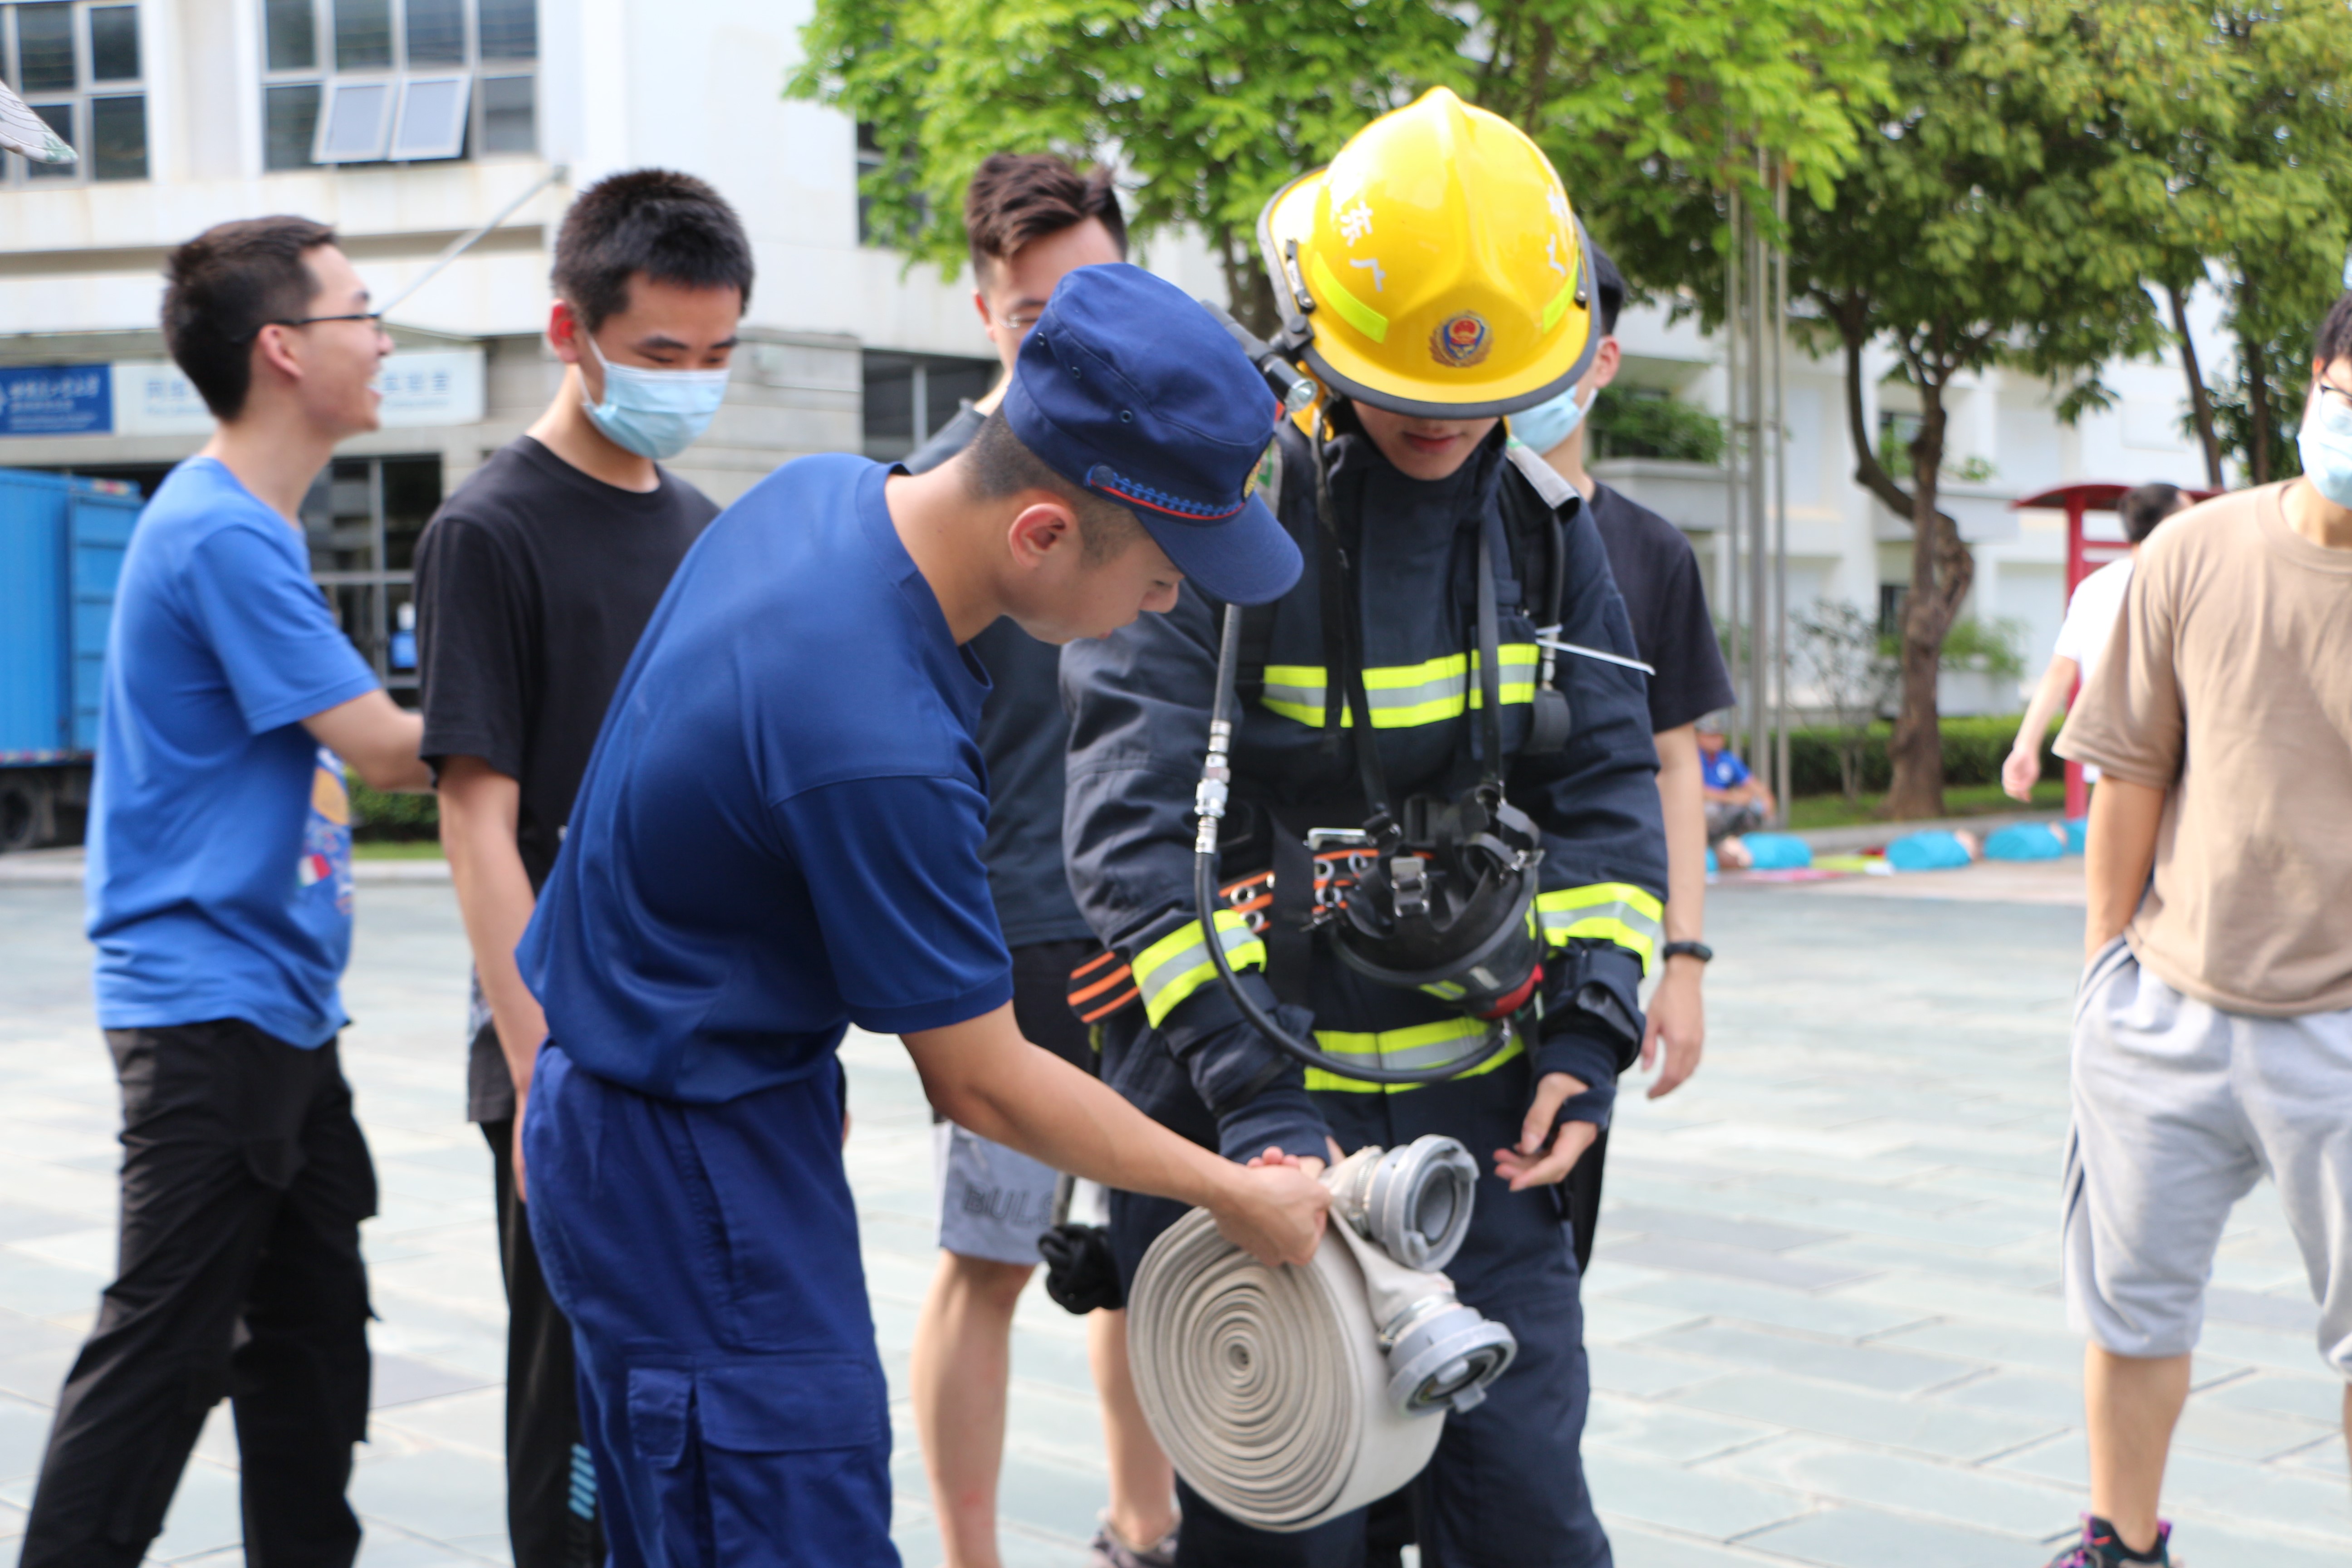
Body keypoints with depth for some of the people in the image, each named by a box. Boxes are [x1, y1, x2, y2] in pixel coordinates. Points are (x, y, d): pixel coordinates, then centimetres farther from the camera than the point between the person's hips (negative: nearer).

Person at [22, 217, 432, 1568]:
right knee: (166, 1348, -5)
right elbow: (387, 748, -18)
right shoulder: (222, 533, -17)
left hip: (280, 1003, 10)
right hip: (210, 1001, -10)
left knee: (313, 1331, 15)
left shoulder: (251, 528, 14)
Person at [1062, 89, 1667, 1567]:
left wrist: (1590, 1029, -3)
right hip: (1246, 1111, -4)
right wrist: (1248, 1091, -22)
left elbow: (1608, 790, 9)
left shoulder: (1541, 519, 6)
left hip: (1477, 1108, 4)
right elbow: (1132, 823, -16)